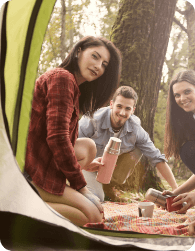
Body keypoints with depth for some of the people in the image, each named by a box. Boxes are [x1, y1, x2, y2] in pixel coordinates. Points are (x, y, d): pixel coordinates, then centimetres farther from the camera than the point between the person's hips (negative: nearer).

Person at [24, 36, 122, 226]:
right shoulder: (62, 78, -13)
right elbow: (56, 138, -19)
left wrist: (85, 165, 11)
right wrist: (80, 185, -11)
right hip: (28, 170, -10)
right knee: (92, 215, -12)